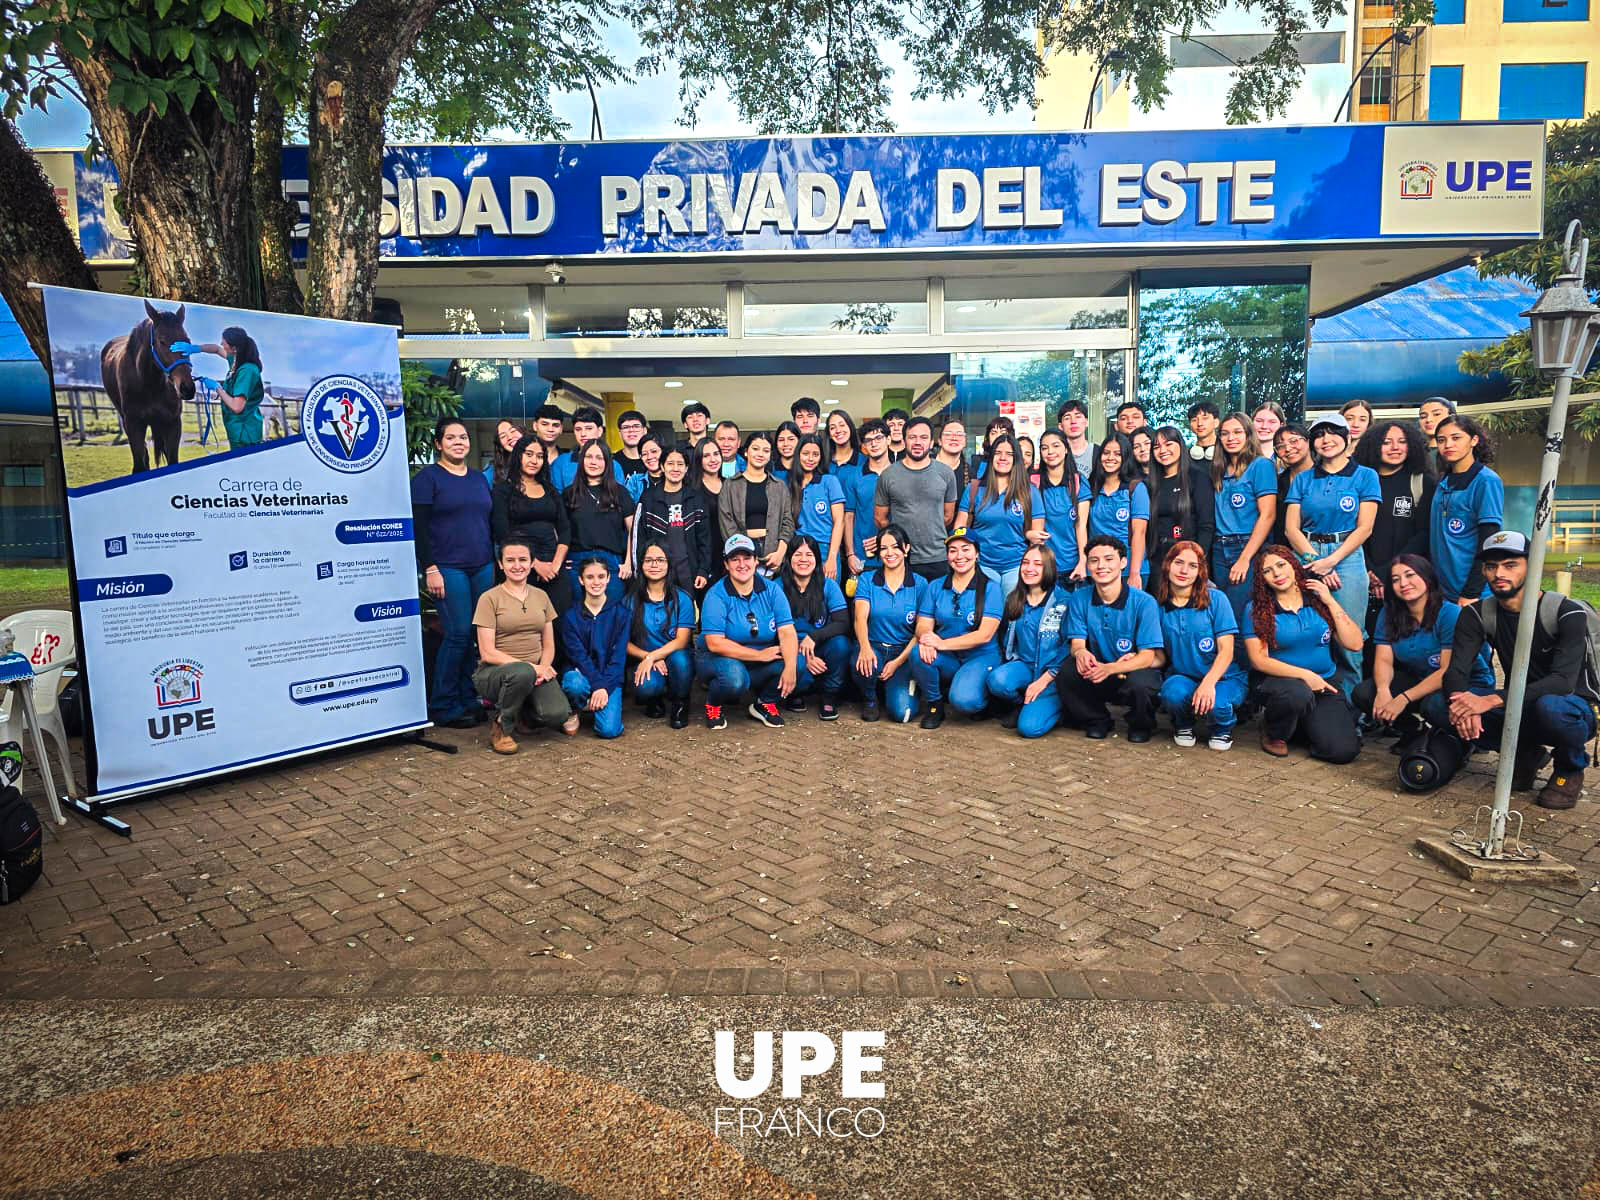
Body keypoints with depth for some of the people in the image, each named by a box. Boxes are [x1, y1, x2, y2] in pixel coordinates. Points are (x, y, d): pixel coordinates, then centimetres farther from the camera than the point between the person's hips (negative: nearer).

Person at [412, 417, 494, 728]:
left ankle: (468, 700, 14)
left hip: (483, 568, 6)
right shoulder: (428, 477, 0)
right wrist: (430, 569, -13)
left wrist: (496, 563, 15)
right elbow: (419, 526, -6)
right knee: (458, 634, -8)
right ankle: (443, 708, 4)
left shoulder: (479, 478, 17)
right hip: (448, 569, -5)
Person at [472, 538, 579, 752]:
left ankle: (523, 714, 12)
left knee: (558, 715, -25)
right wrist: (531, 667, -19)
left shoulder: (541, 596, 11)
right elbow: (488, 653, -10)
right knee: (523, 672, -40)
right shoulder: (489, 599, -4)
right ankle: (500, 726, -10)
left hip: (536, 671, 4)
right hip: (494, 671, -4)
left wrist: (544, 667, -10)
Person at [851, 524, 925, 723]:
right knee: (865, 665, -37)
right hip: (873, 647, 0)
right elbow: (860, 617, -11)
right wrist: (865, 647, -32)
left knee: (901, 711, -21)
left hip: (904, 653, 0)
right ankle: (869, 698, 0)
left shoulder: (919, 584, 2)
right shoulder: (867, 580, 3)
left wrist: (898, 662, -13)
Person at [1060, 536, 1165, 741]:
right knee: (1067, 673, -27)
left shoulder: (1144, 602, -15)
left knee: (1138, 683, -37)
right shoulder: (1080, 598, -4)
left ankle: (1141, 725, 1)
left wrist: (1109, 668, -36)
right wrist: (1080, 652, -30)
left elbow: (1147, 657, -18)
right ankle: (1097, 721, 4)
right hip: (1098, 670, 3)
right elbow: (1076, 643, -3)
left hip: (1136, 670, -3)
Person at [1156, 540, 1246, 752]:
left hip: (1224, 677, -1)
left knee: (1216, 703, -35)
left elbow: (1226, 651, -13)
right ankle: (1183, 725, 4)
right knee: (1173, 692, -34)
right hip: (1182, 677, 2)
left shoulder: (1215, 599, -7)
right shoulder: (1159, 605, 1)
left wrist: (1208, 683, -29)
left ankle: (1223, 727, 6)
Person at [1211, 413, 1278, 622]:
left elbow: (1268, 515, -11)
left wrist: (1245, 558, -16)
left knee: (1239, 616, -9)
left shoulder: (1261, 465, -4)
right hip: (1220, 550, 6)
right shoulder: (1219, 470, 15)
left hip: (1250, 549, -6)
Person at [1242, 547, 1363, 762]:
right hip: (1276, 681, -3)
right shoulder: (1257, 610, -4)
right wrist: (1304, 675, -18)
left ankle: (1305, 724, 17)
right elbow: (1259, 660, -9)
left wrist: (1330, 602, -6)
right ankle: (1273, 733, -6)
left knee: (1343, 750, -17)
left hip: (1324, 684, 3)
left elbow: (1355, 644, -2)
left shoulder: (1318, 600, 4)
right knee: (1298, 693, -40)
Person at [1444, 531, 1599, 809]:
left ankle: (1570, 768, -3)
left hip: (1577, 707, -4)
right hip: (1522, 709, 4)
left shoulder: (1568, 613, -18)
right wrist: (1463, 702, -40)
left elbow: (1563, 681, -31)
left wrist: (1493, 700, -44)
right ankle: (1526, 755, 5)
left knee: (1549, 706, -41)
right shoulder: (1476, 615, -5)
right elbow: (1456, 671, -16)